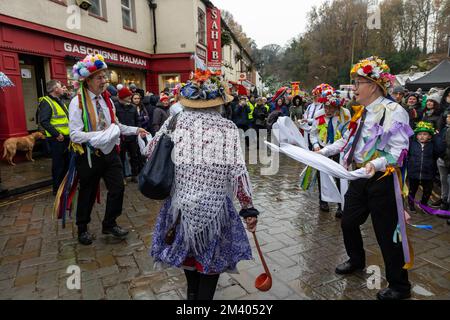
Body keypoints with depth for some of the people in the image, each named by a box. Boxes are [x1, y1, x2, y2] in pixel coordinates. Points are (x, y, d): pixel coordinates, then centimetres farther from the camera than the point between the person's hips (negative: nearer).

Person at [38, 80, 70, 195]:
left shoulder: (59, 101, 16)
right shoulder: (46, 102, -14)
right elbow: (43, 121, -23)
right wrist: (56, 134, -22)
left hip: (66, 137, 9)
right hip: (57, 139, -9)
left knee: (66, 162, 17)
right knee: (58, 164, -1)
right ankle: (57, 189, 11)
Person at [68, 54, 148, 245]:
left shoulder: (107, 99, 7)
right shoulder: (78, 102, -14)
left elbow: (115, 125, 15)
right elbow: (75, 135, -20)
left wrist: (135, 130, 4)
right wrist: (101, 135, -29)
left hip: (110, 152, 6)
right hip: (89, 155, -5)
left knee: (118, 188, 5)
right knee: (87, 193, 11)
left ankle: (109, 224, 28)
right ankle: (82, 229, 34)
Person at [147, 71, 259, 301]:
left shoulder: (176, 121, -2)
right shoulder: (226, 128, -11)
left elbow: (151, 151, 5)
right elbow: (238, 171, -15)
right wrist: (248, 208, -7)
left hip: (180, 201, 5)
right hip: (213, 204, -4)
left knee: (188, 246, 26)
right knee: (212, 256, 16)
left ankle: (192, 292, 48)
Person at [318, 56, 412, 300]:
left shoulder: (394, 111, -14)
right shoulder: (361, 112, 10)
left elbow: (398, 151, -21)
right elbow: (347, 140, 19)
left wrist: (376, 164, -36)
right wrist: (323, 151, 14)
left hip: (382, 180, -8)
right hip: (359, 178, 8)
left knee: (386, 233, 3)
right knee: (348, 222, 18)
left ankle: (400, 286, 24)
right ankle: (356, 261, 45)